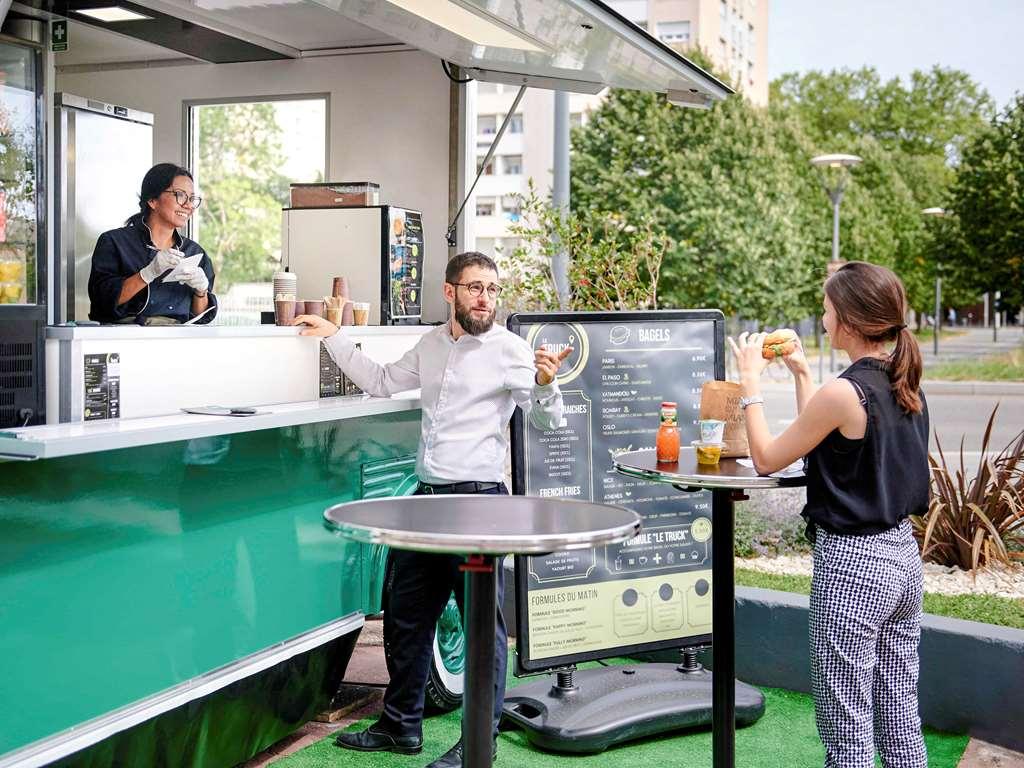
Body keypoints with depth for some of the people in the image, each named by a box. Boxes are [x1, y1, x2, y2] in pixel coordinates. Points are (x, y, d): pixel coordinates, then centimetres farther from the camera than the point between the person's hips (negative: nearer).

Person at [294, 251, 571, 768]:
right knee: (405, 615, 15)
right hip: (427, 496, 7)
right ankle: (401, 726, 30)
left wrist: (545, 384, -29)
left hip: (478, 498, -7)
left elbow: (548, 422, -8)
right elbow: (382, 382, 27)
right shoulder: (431, 345, 12)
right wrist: (333, 338, 27)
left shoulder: (510, 350, -6)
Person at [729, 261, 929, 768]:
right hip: (903, 555, 9)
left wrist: (750, 381, 0)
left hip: (851, 562, -8)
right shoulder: (907, 386, 5)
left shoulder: (844, 393, -20)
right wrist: (801, 374, 18)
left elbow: (766, 459, -9)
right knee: (900, 720, 17)